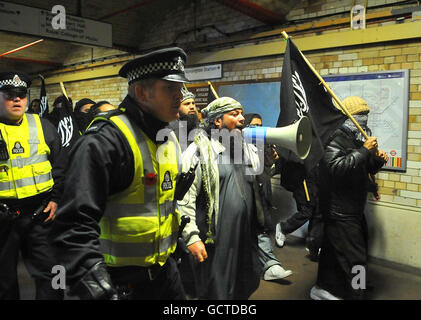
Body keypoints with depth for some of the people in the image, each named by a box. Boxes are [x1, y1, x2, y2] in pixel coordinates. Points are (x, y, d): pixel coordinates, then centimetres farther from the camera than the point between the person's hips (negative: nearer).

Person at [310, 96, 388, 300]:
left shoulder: (356, 139, 14)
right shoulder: (335, 138, -16)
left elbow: (365, 170, 21)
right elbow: (336, 168, -31)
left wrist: (378, 159, 1)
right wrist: (364, 151, -26)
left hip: (353, 210, 10)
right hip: (340, 212, -10)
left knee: (334, 252, 20)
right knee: (355, 260, -5)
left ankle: (322, 289, 36)